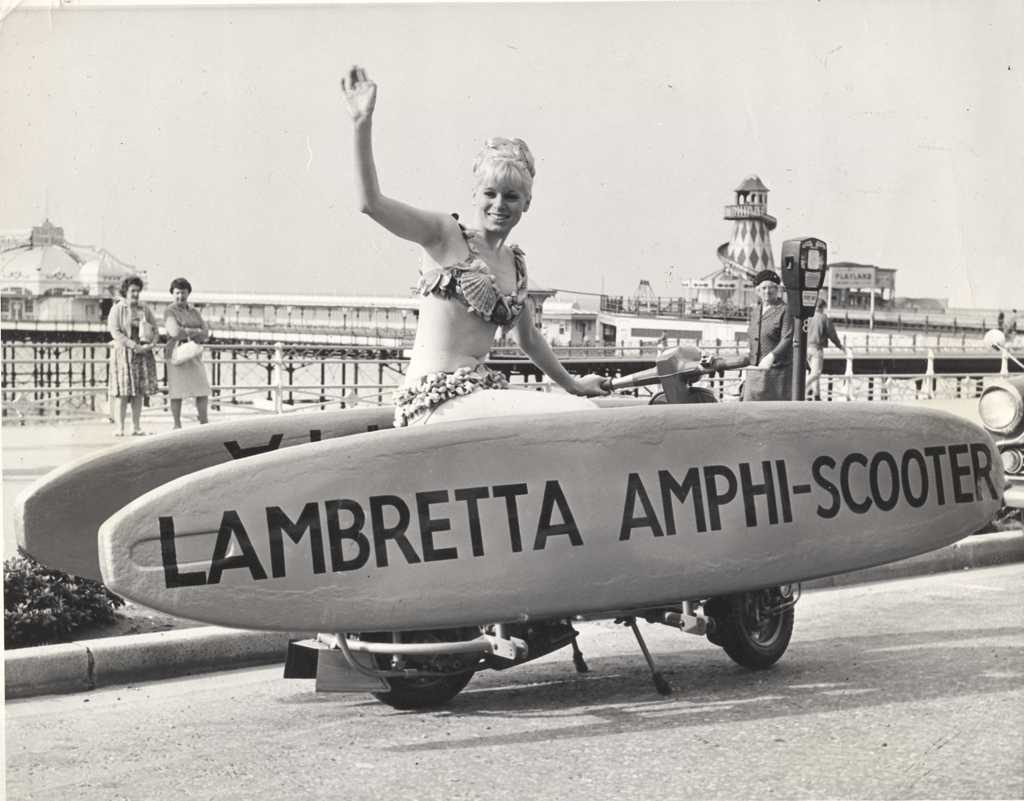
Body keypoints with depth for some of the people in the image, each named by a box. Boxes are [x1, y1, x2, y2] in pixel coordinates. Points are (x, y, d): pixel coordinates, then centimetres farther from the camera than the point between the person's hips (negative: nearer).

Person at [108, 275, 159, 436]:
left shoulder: (145, 309, 10)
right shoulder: (117, 309, -2)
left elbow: (155, 329, 9)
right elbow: (115, 332, -11)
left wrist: (148, 345, -11)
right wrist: (134, 346, -18)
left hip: (142, 354, 4)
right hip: (123, 353, -4)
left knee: (139, 392, 3)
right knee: (123, 391, -7)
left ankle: (136, 426, 7)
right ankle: (120, 427, -5)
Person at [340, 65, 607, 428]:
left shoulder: (516, 265, 18)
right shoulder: (445, 235, 0)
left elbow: (529, 339, 31)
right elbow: (371, 203, -14)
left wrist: (572, 384, 41)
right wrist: (363, 125, -21)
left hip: (479, 391, 7)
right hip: (435, 400, -7)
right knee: (578, 415, -21)